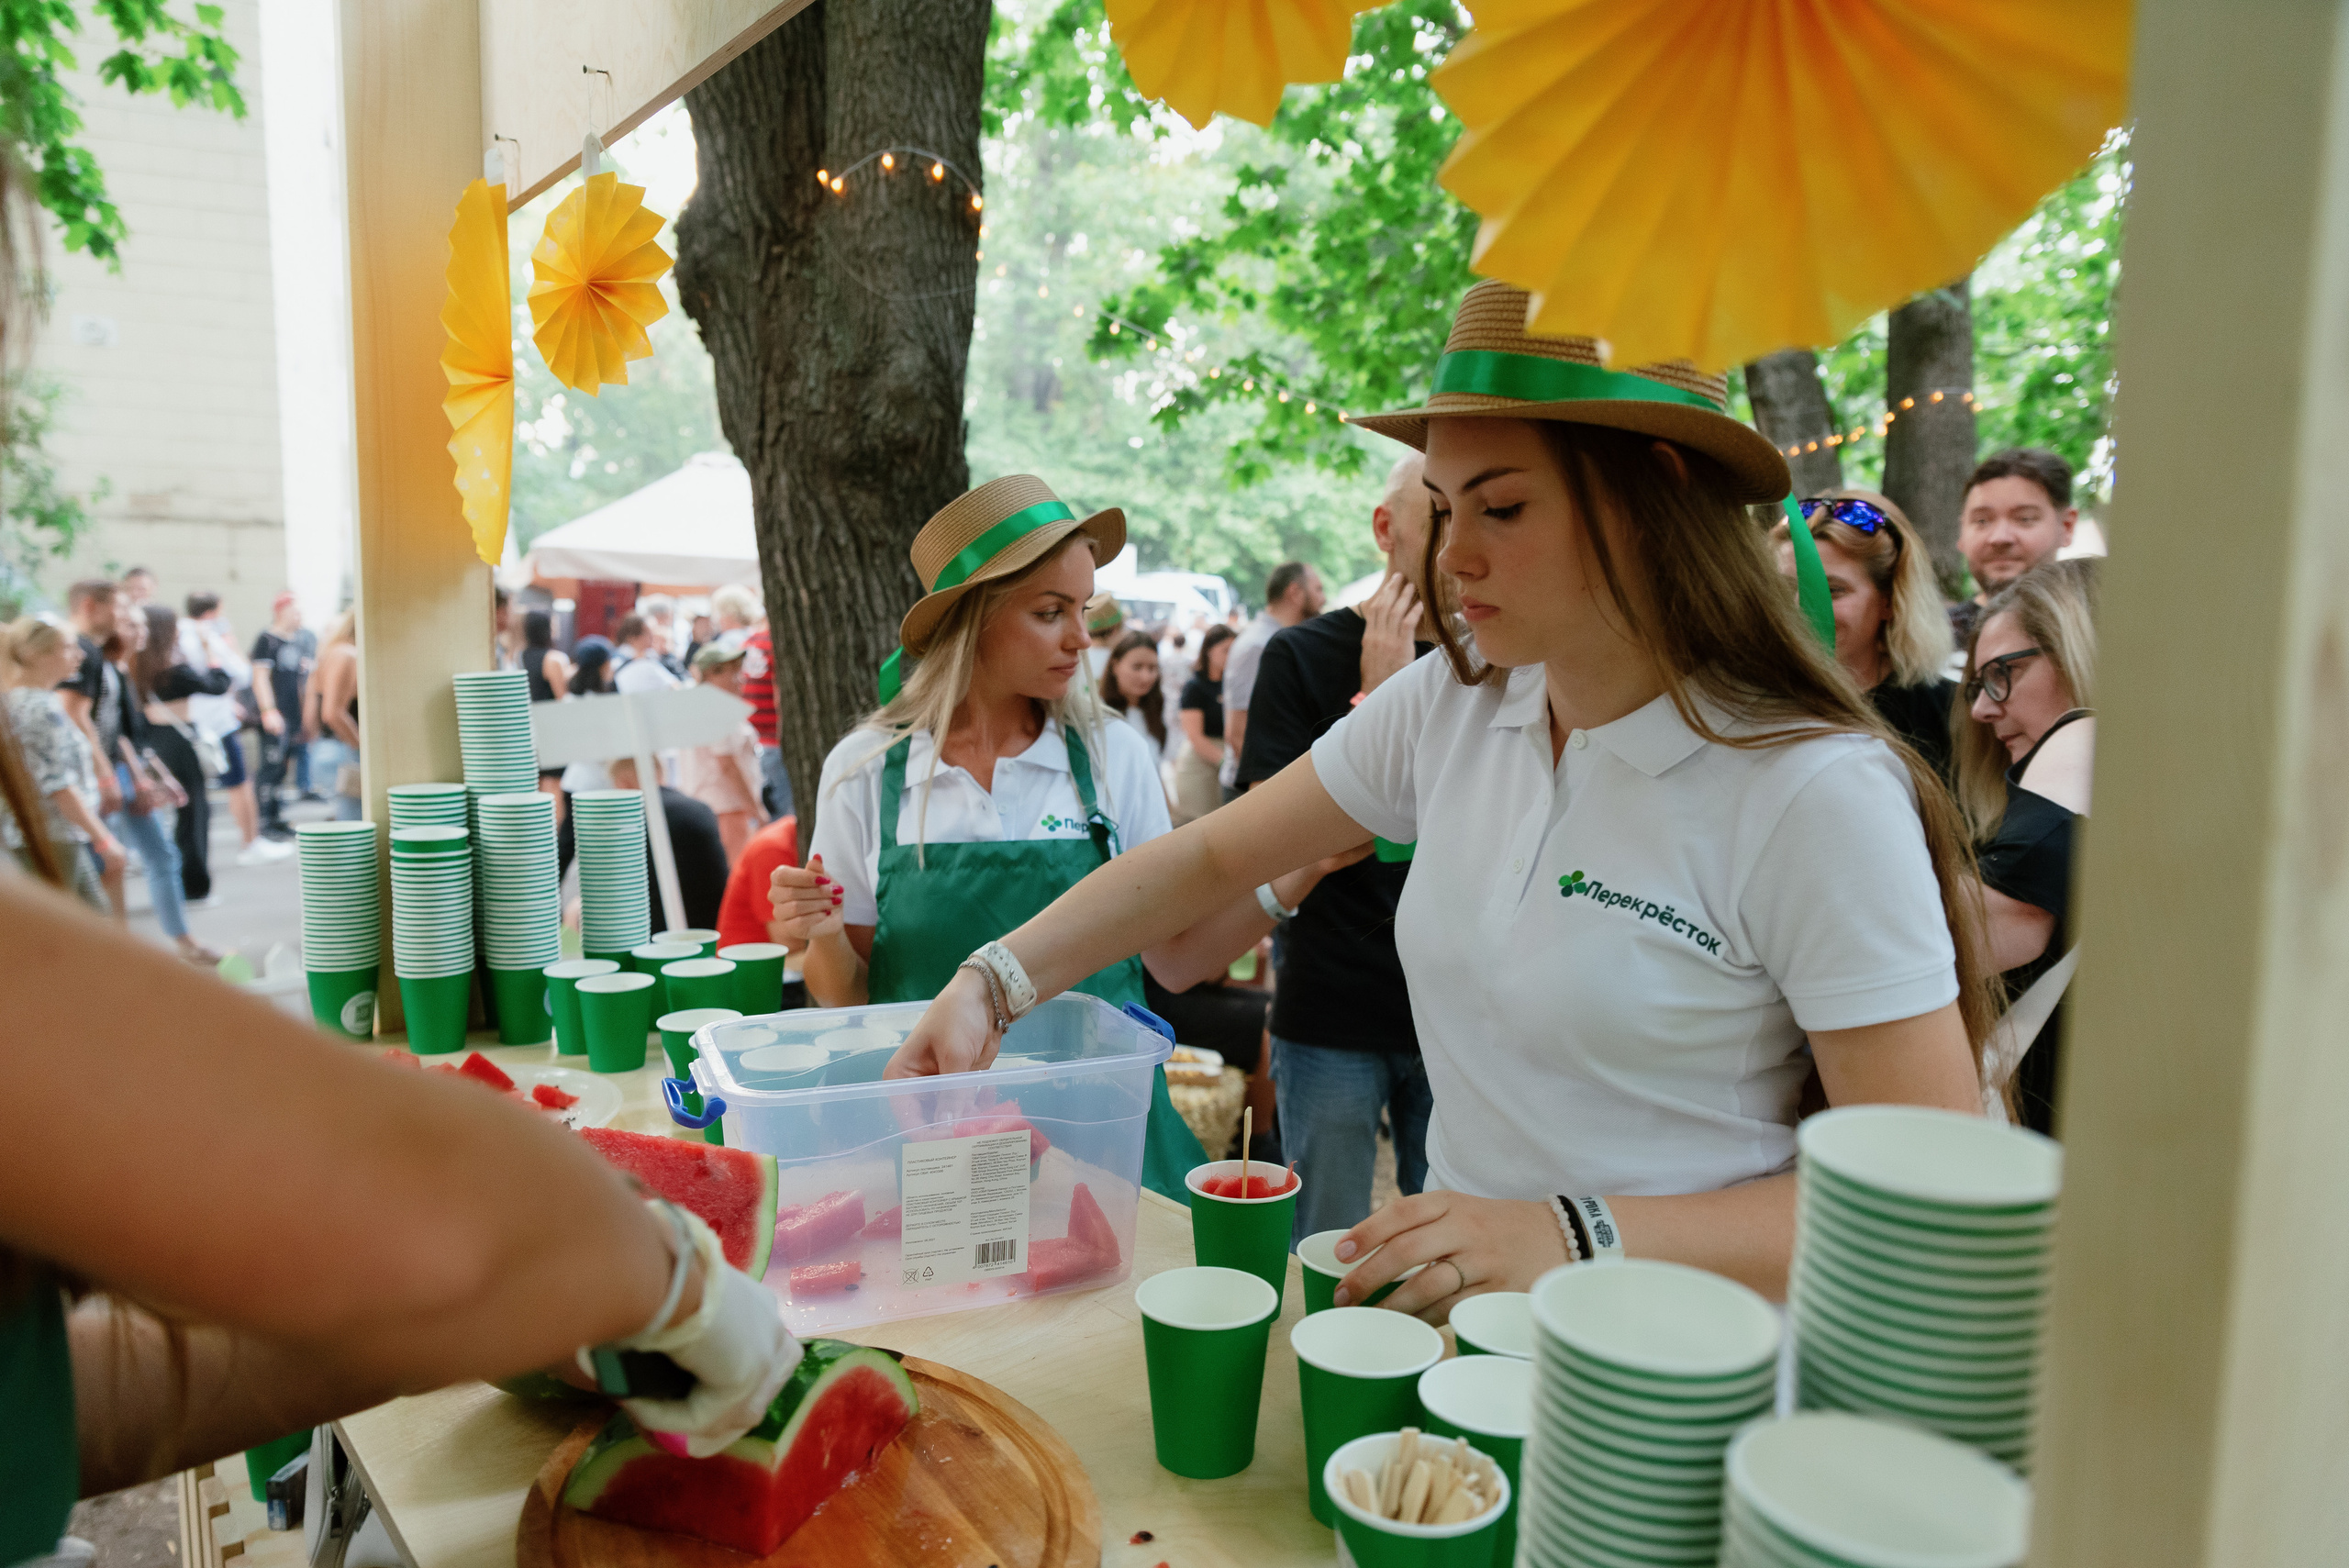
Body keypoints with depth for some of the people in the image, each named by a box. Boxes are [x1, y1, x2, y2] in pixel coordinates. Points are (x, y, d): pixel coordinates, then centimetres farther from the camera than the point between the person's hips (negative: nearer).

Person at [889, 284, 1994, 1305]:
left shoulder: (1816, 795, -17)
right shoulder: (1450, 704, 1)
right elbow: (1210, 857, 8)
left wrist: (1580, 1238, -26)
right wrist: (995, 983, -3)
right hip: (1460, 1333, 4)